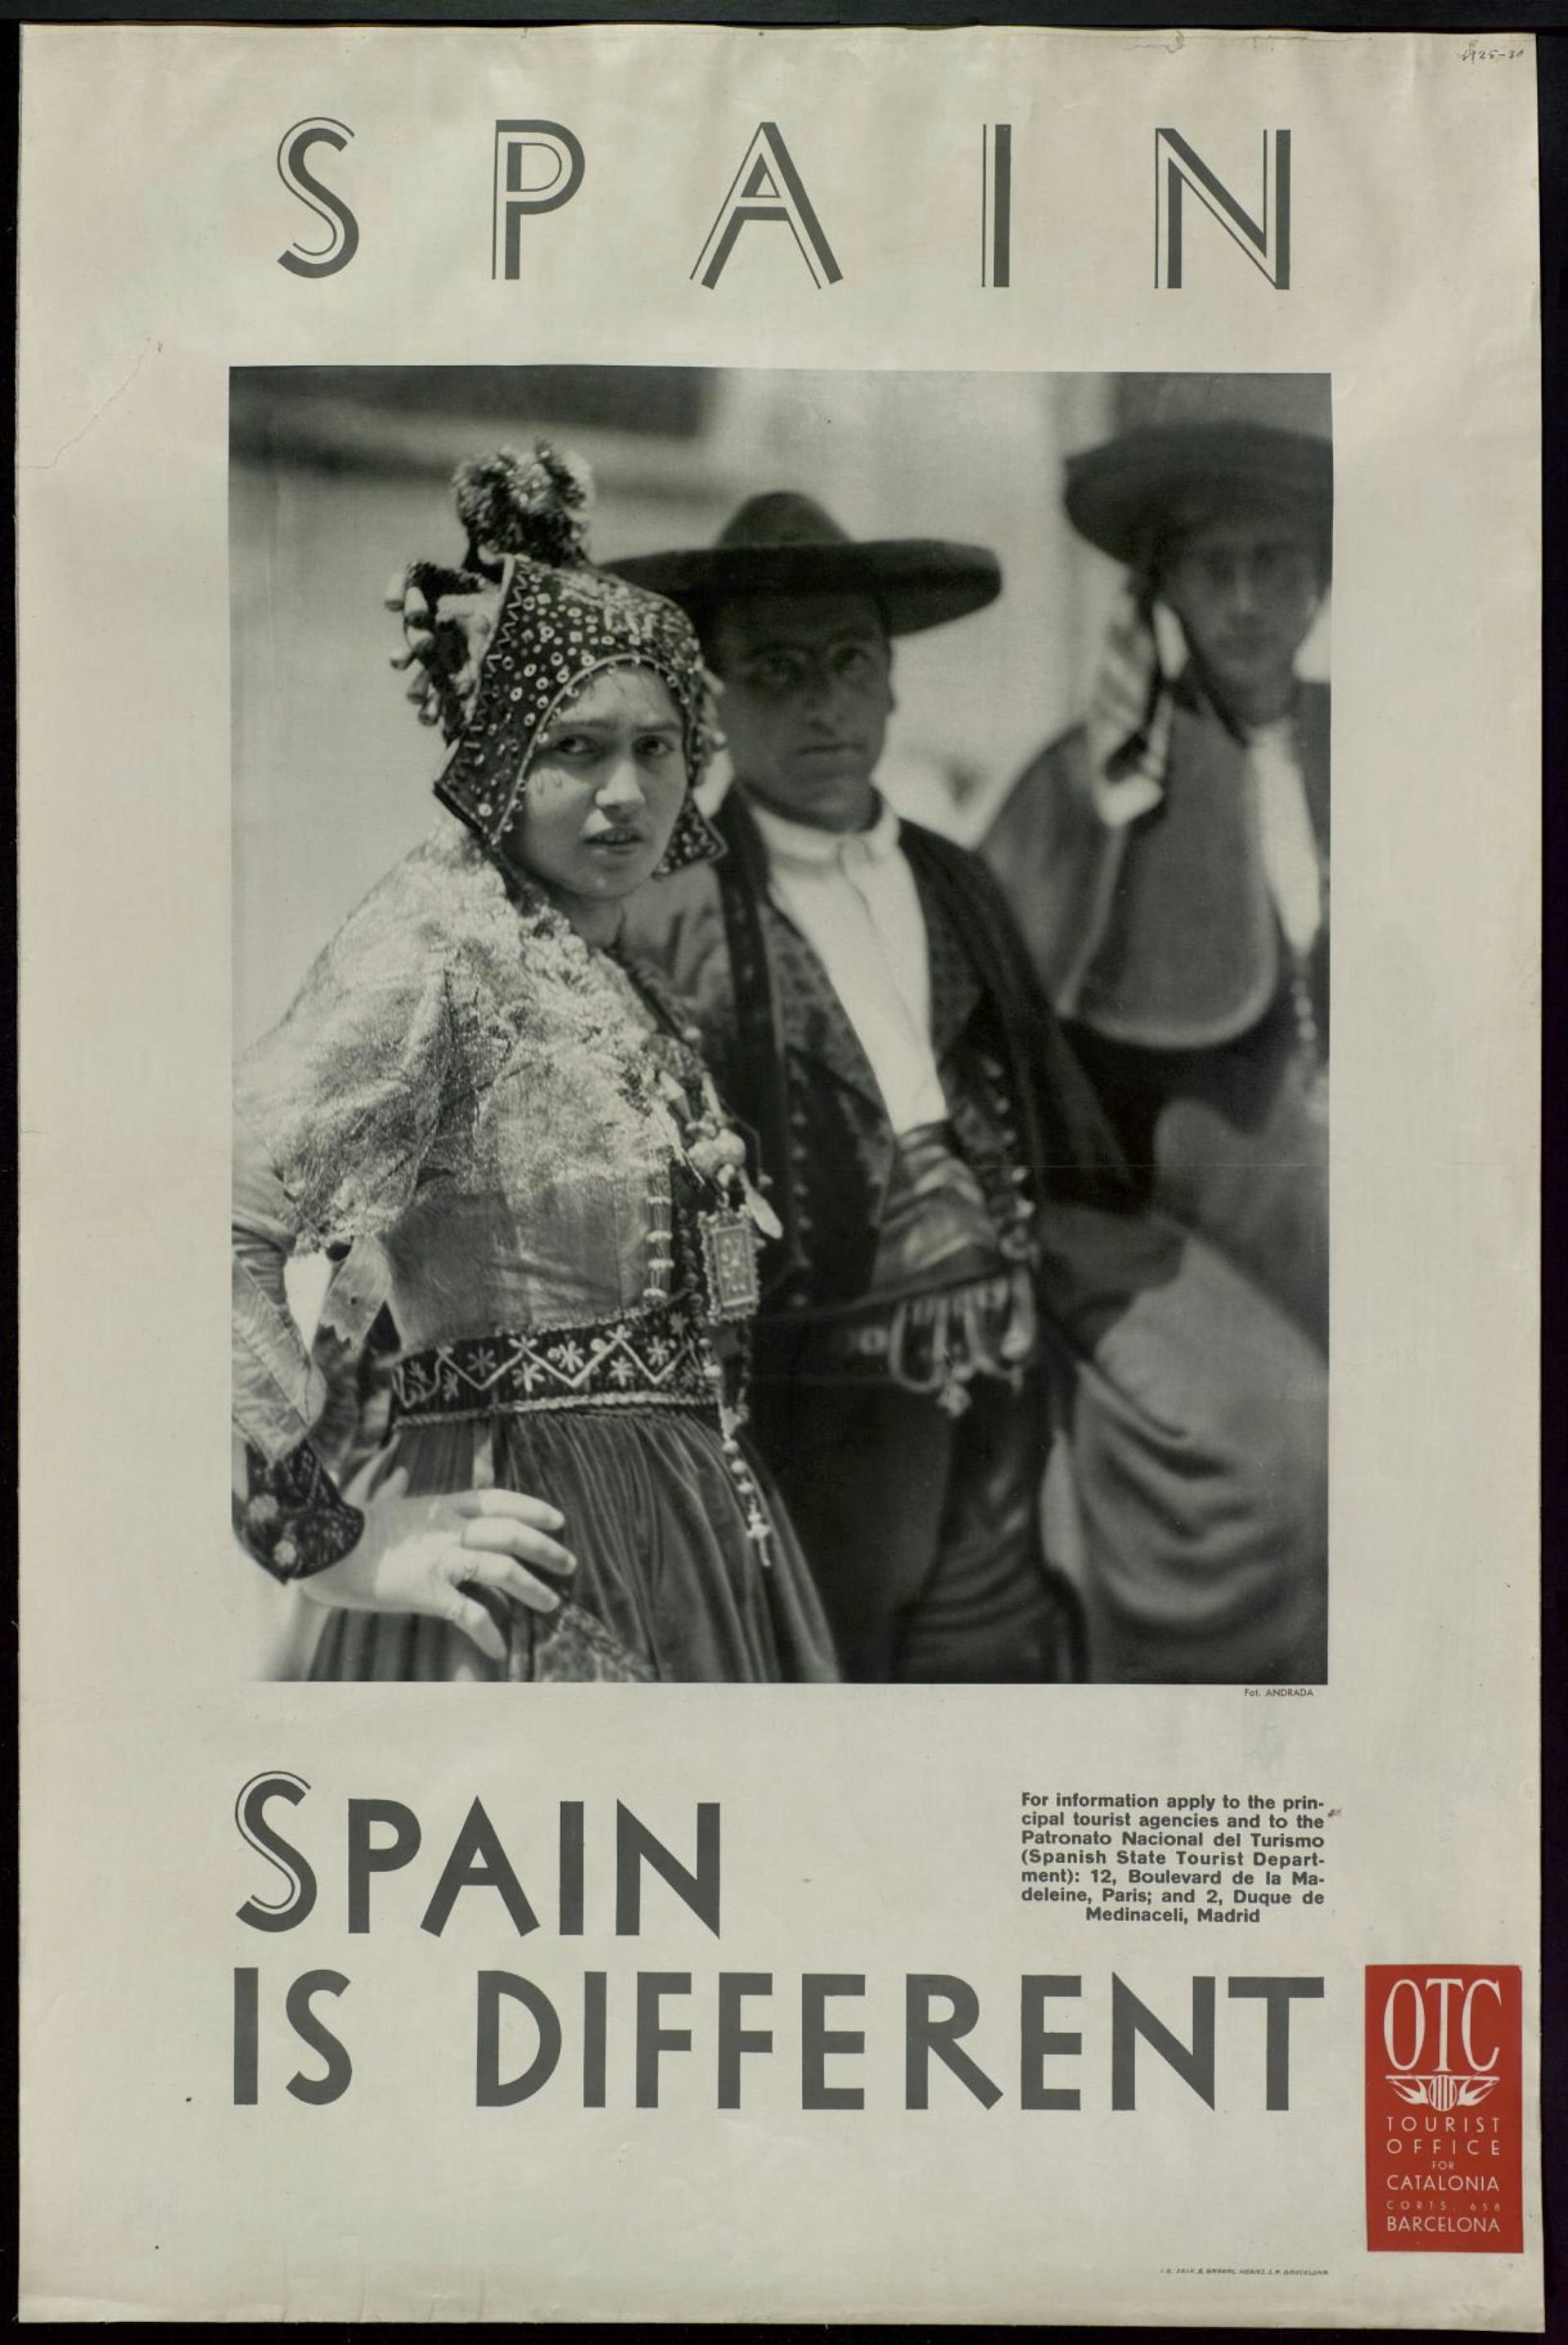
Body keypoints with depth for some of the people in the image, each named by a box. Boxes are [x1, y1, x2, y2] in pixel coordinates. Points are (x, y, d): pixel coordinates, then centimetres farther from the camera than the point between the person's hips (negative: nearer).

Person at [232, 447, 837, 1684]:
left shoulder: (609, 972, 12)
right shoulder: (435, 940, -14)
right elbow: (219, 1227, -24)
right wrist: (330, 1539, -19)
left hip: (688, 1526, 8)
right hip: (531, 1551, -8)